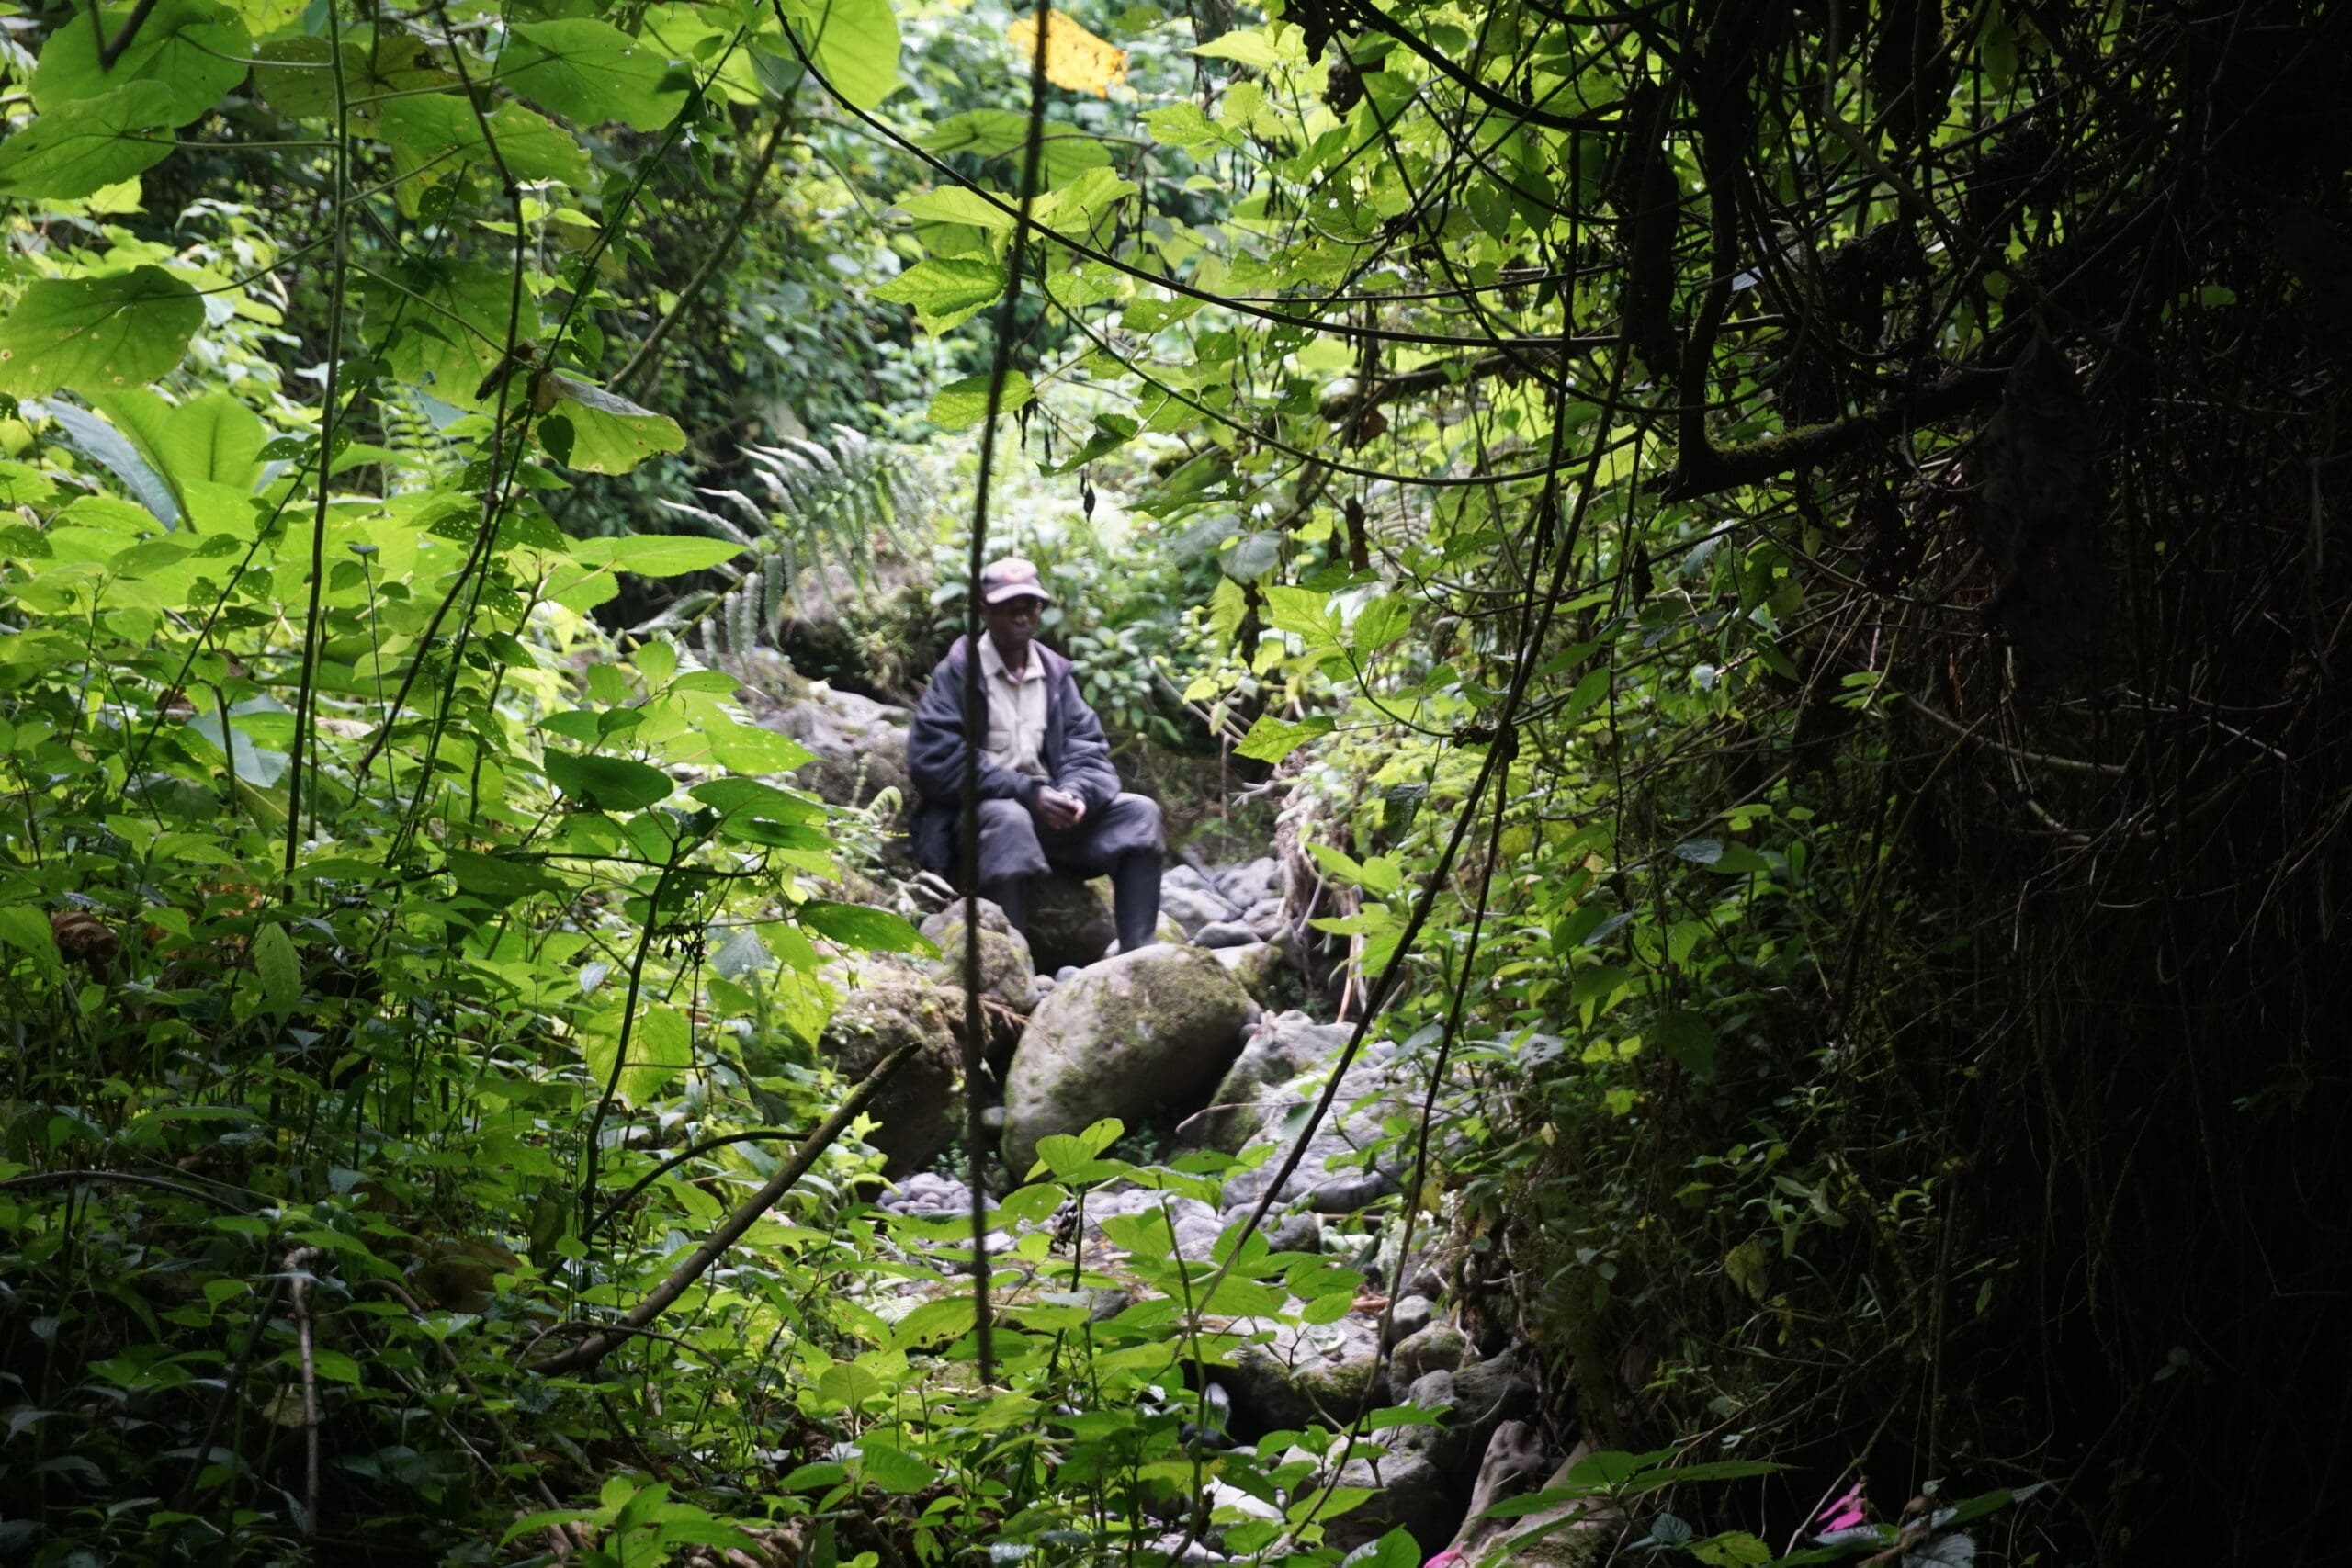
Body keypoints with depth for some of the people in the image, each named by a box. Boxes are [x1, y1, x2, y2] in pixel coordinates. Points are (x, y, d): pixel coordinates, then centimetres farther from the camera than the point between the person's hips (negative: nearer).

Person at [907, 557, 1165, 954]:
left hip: (1047, 810, 6)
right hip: (978, 813, -6)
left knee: (1139, 812, -10)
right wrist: (1027, 792, -21)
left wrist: (1077, 793, -18)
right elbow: (933, 760, -16)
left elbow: (1088, 749, 7)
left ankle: (1138, 956, -18)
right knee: (1009, 818, -38)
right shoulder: (957, 672, -6)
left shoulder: (1055, 673, 11)